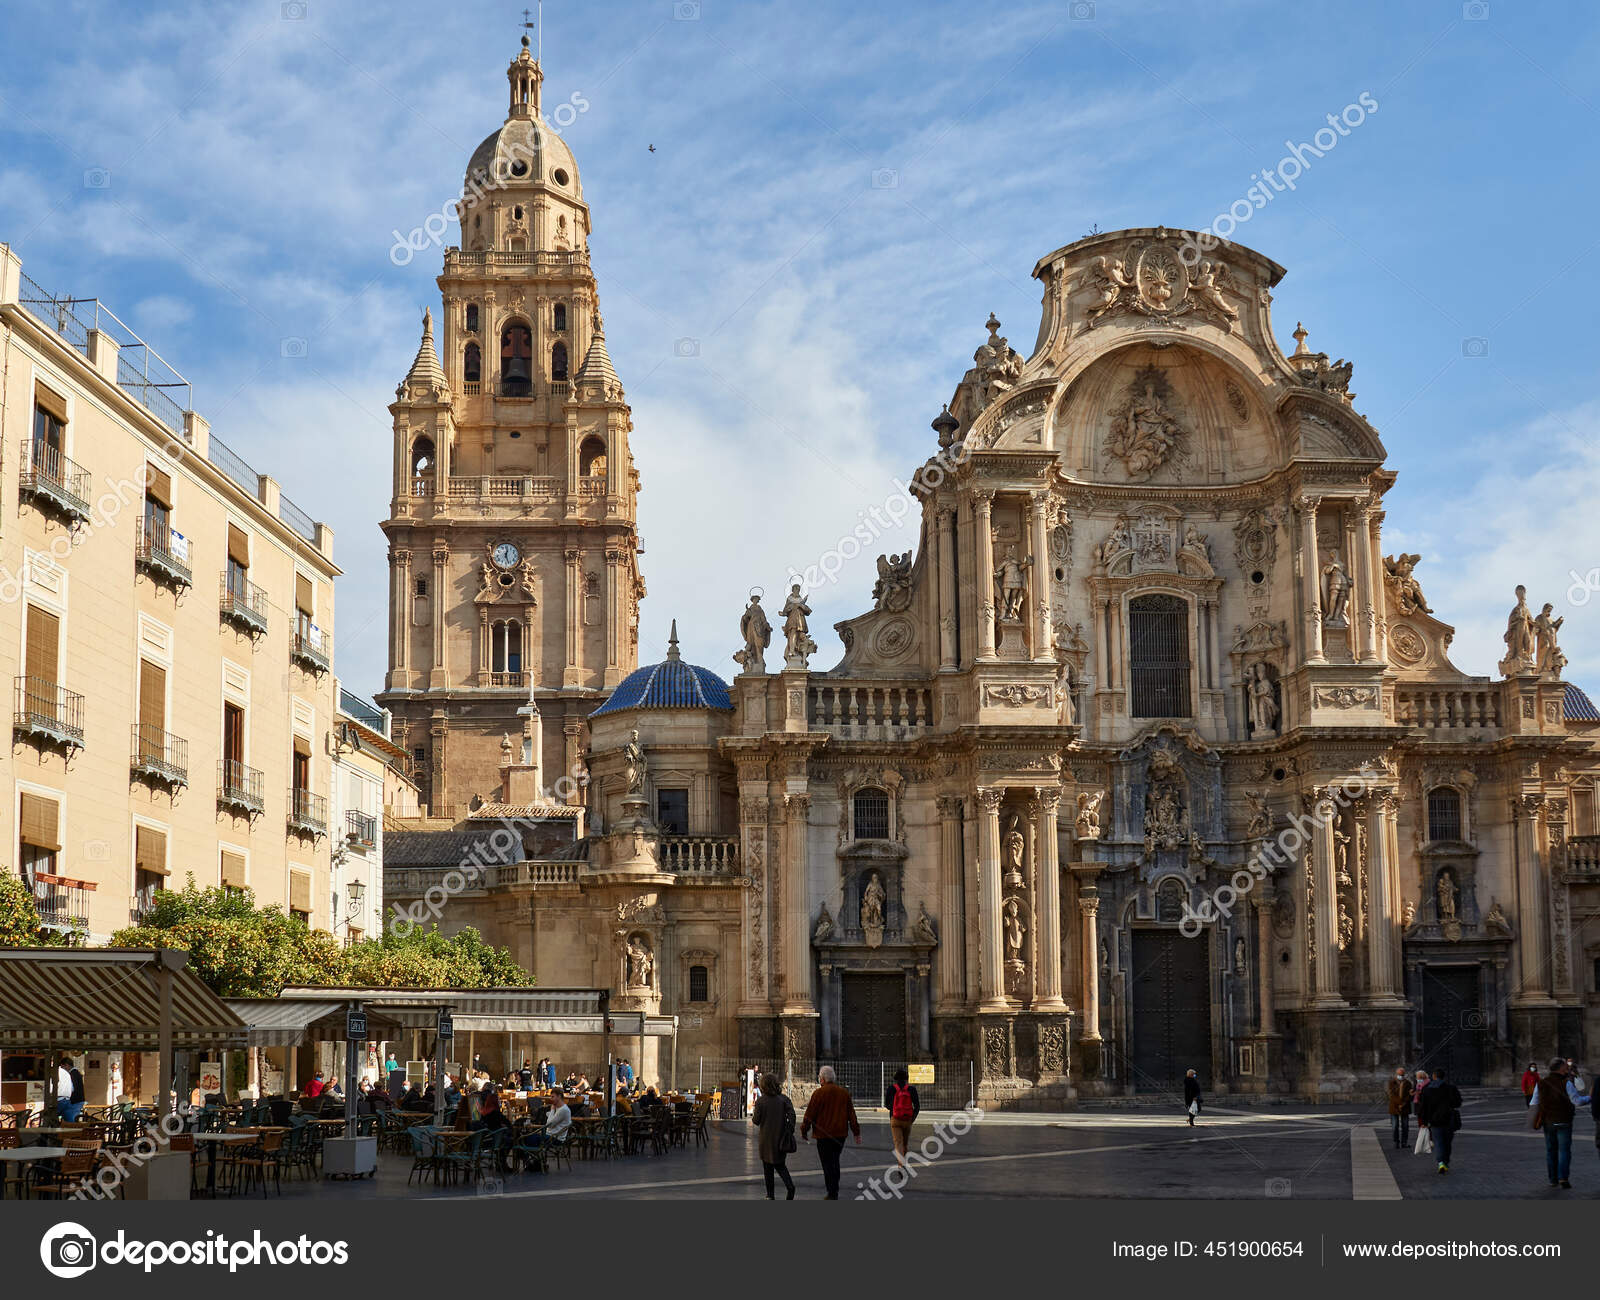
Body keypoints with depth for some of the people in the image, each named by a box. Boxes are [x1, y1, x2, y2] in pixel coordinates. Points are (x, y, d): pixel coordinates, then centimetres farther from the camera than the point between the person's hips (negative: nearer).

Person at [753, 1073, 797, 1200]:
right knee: (780, 1165, 13)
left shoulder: (760, 1101, -9)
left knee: (768, 1167, 12)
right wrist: (790, 1131, -6)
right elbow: (791, 1114, -11)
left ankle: (770, 1195, 14)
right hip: (781, 1137, 2)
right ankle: (789, 1185, -13)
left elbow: (757, 1120, -6)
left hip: (766, 1138, -2)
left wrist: (752, 1118, 16)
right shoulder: (783, 1099, -1)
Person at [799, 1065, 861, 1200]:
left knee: (828, 1164, 1)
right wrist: (856, 1132, 13)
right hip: (841, 1133, 5)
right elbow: (851, 1114, 9)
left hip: (824, 1134, -5)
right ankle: (835, 1191, 24)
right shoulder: (844, 1092, 5)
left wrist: (804, 1131, 5)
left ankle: (832, 1194, 0)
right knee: (835, 1162, 19)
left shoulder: (819, 1093, -11)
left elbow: (810, 1115, -7)